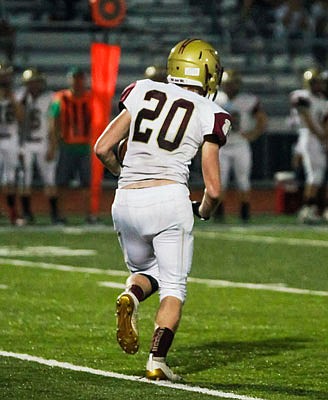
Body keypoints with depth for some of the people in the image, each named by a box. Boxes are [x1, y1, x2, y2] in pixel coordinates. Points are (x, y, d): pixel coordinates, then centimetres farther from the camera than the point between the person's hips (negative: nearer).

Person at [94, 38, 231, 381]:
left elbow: (102, 149, 9)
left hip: (127, 200, 3)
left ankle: (130, 297, -8)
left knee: (144, 271, 25)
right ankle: (157, 361, -6)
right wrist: (205, 211, 24)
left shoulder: (142, 92, 10)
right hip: (170, 199, -3)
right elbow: (213, 188, 1)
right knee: (173, 287, 10)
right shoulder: (209, 115, 3)